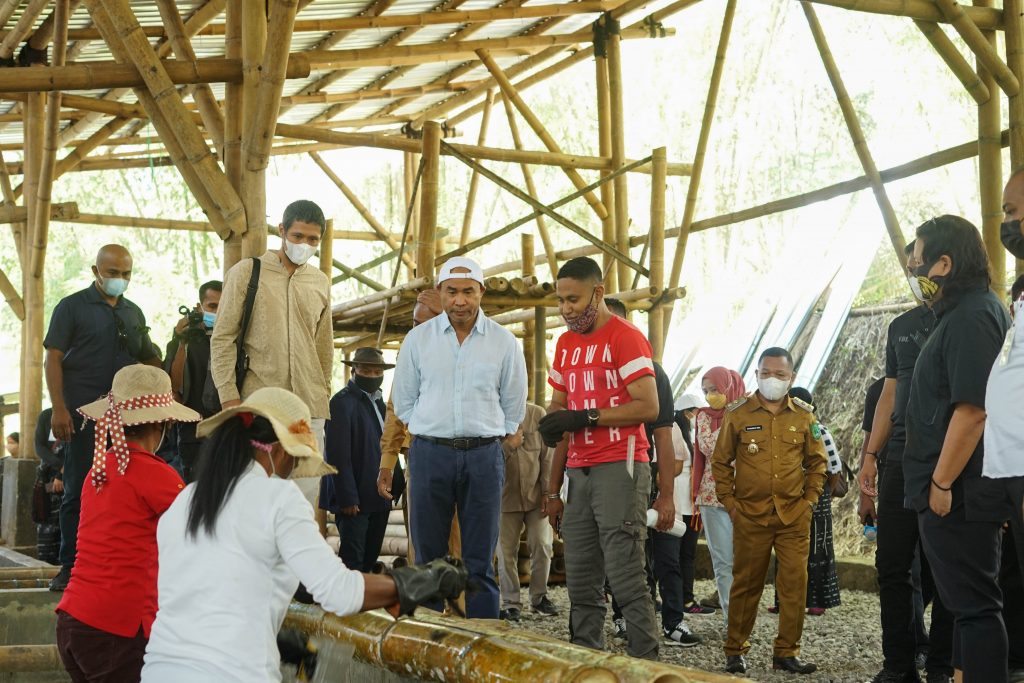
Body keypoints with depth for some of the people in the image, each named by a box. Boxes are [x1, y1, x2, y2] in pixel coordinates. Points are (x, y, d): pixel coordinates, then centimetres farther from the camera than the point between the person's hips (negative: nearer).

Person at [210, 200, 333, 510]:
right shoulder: (246, 272, 1)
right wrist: (229, 397, -8)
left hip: (309, 406, 4)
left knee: (307, 495, 3)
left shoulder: (320, 283, 14)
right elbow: (222, 338, -1)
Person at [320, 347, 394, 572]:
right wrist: (347, 498, -19)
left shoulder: (379, 404, 16)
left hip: (379, 498, 8)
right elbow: (338, 455, -16)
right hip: (355, 499, -8)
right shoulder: (343, 402, -10)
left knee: (371, 559, 11)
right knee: (353, 561, -6)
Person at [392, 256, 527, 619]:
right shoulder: (418, 338, 5)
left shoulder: (503, 341, 4)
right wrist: (433, 430, 9)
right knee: (428, 558, 3)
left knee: (480, 562, 3)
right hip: (430, 453, 0)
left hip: (483, 456, 0)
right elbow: (403, 399, 13)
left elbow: (514, 406, 13)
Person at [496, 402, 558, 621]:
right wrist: (508, 446, -21)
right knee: (506, 552, 1)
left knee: (542, 546, 0)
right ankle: (511, 603, 12)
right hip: (505, 496, -1)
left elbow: (547, 455, -2)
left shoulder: (537, 414, -3)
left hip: (535, 494, 1)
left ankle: (539, 597, 17)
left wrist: (548, 492, -5)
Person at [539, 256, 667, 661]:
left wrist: (584, 417, -17)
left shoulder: (626, 337, -6)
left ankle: (645, 665, -4)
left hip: (619, 469, -7)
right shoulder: (566, 344, 17)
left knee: (625, 577, -10)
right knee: (581, 583, 6)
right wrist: (553, 489, 16)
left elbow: (648, 407, -14)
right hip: (578, 473, 7)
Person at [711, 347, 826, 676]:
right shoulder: (737, 414, 1)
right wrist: (729, 502, 1)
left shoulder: (803, 415, 6)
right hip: (750, 514, -1)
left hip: (794, 516, 2)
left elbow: (817, 461, 14)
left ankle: (787, 652, 11)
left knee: (795, 584, 1)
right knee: (746, 584, 4)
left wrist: (810, 500, 5)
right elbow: (721, 461, 6)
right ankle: (735, 651, 15)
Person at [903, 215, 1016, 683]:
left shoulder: (972, 316, -16)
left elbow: (972, 409, -24)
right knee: (968, 603, 15)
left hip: (957, 495, -11)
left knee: (973, 605, -6)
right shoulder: (963, 313, 16)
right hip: (959, 493, 11)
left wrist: (942, 483, -20)